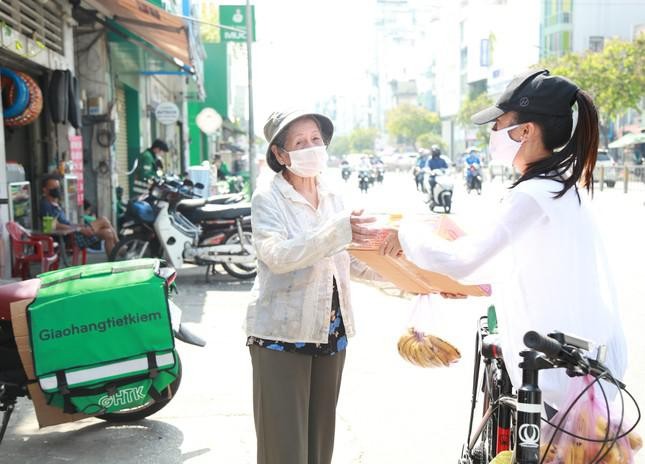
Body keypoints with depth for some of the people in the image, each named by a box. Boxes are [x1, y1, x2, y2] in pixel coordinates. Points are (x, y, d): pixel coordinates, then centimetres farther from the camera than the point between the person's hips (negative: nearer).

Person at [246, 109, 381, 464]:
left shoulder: (331, 197, 11)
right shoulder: (268, 198, -8)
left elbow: (350, 261, 16)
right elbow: (278, 255, -25)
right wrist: (338, 230, -34)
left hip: (331, 333, 6)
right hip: (282, 334, -6)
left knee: (321, 435, 13)